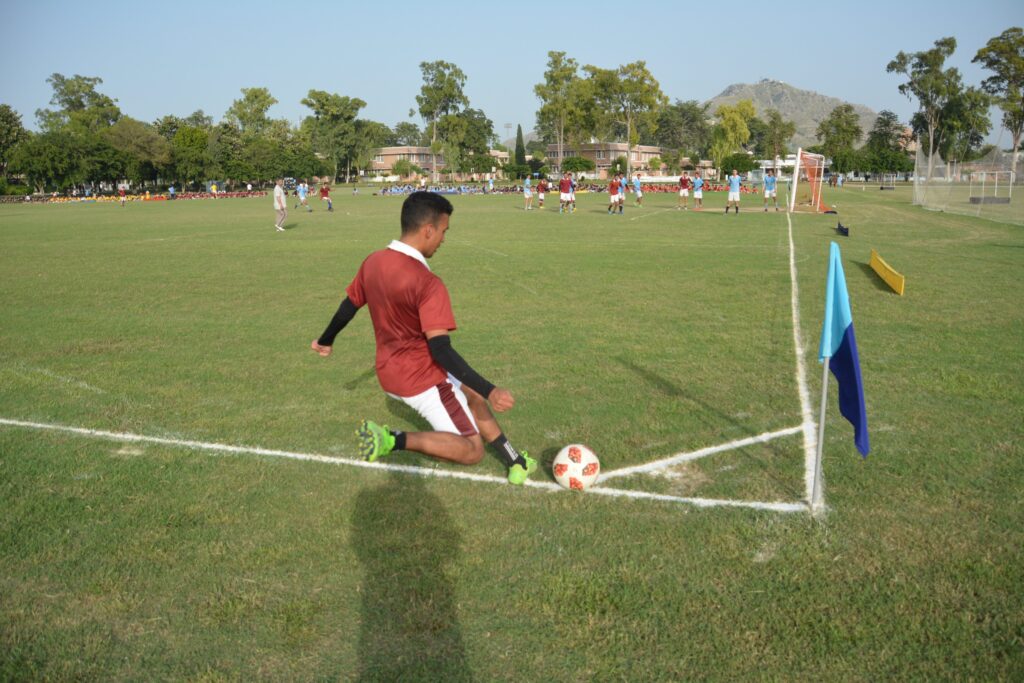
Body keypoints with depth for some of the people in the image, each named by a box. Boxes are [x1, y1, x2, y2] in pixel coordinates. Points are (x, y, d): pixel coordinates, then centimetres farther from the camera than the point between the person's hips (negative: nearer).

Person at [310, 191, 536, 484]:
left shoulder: (372, 262, -2)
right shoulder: (427, 283, -26)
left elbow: (348, 307, 13)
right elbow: (441, 350, -30)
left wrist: (326, 340, 31)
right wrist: (489, 391, -29)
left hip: (389, 372, 9)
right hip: (422, 377, -9)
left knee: (471, 396, 25)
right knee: (471, 450, 2)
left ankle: (515, 462, 27)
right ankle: (394, 441, -9)